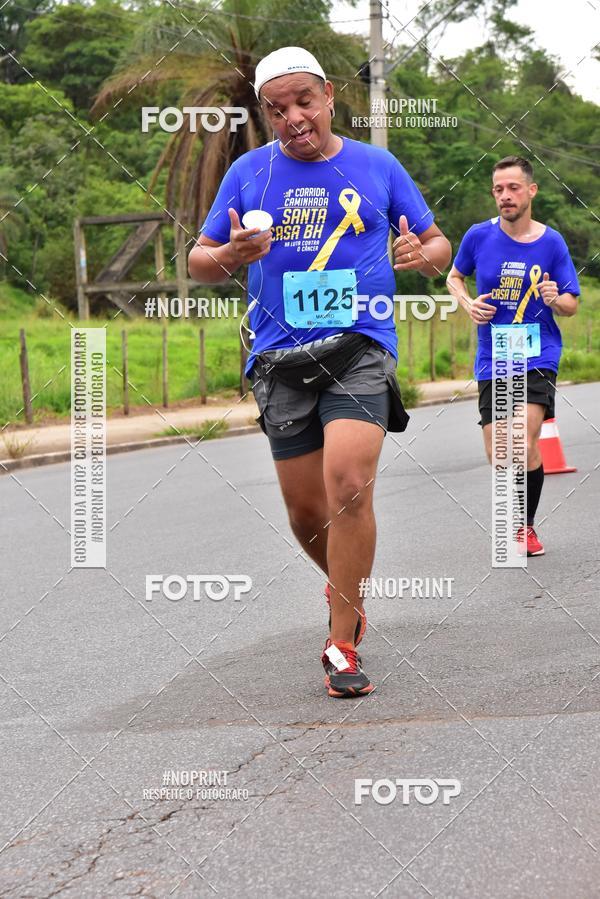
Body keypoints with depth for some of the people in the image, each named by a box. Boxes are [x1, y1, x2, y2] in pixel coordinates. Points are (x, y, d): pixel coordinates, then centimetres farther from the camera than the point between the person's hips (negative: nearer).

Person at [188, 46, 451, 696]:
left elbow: (438, 245, 14)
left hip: (361, 349, -2)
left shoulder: (378, 167, 7)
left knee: (349, 486, -21)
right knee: (305, 511, 6)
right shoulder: (249, 173, 7)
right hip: (281, 361, 2)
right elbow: (199, 262, 11)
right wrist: (229, 256, -12)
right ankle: (345, 585, 39)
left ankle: (342, 646, -11)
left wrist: (423, 254, -10)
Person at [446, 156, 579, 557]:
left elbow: (572, 304, 4)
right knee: (498, 457, 1)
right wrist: (469, 304, -3)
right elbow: (454, 277, 17)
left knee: (524, 446, -17)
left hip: (538, 355, -2)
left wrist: (554, 299, -18)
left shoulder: (551, 242, -3)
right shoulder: (479, 236, -1)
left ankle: (527, 525, 4)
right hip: (492, 359, 2)